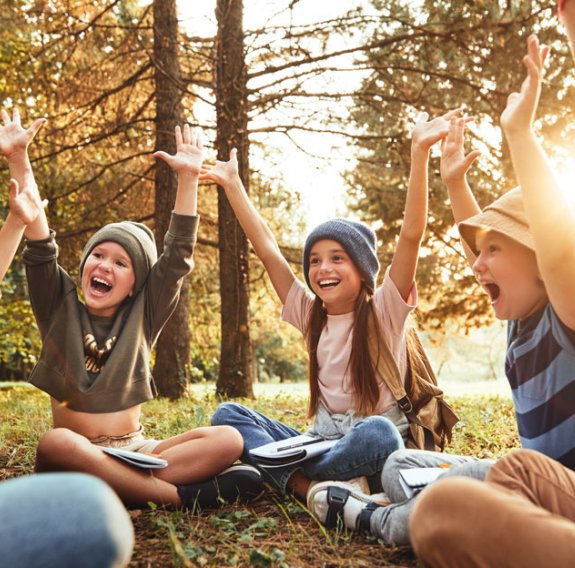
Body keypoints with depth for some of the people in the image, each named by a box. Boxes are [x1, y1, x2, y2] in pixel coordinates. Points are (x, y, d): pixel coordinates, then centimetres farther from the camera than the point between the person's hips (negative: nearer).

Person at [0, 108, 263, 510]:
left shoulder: (143, 315, 5)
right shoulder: (61, 310, 4)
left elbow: (178, 256, -4)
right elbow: (40, 247, -7)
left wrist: (188, 178, -12)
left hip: (135, 449, 2)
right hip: (75, 457, -1)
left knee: (228, 440, -21)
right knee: (55, 444, -38)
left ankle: (113, 487, -30)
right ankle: (184, 494, -31)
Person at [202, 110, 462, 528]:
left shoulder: (385, 312, -5)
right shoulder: (311, 317, 7)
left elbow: (411, 236, -19)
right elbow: (268, 249, 5)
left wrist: (419, 154, -28)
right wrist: (233, 186, 4)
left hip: (376, 447, -4)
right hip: (323, 442, 5)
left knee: (376, 431, -40)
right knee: (227, 414, -14)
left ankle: (288, 478, -21)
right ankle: (316, 488, -31)